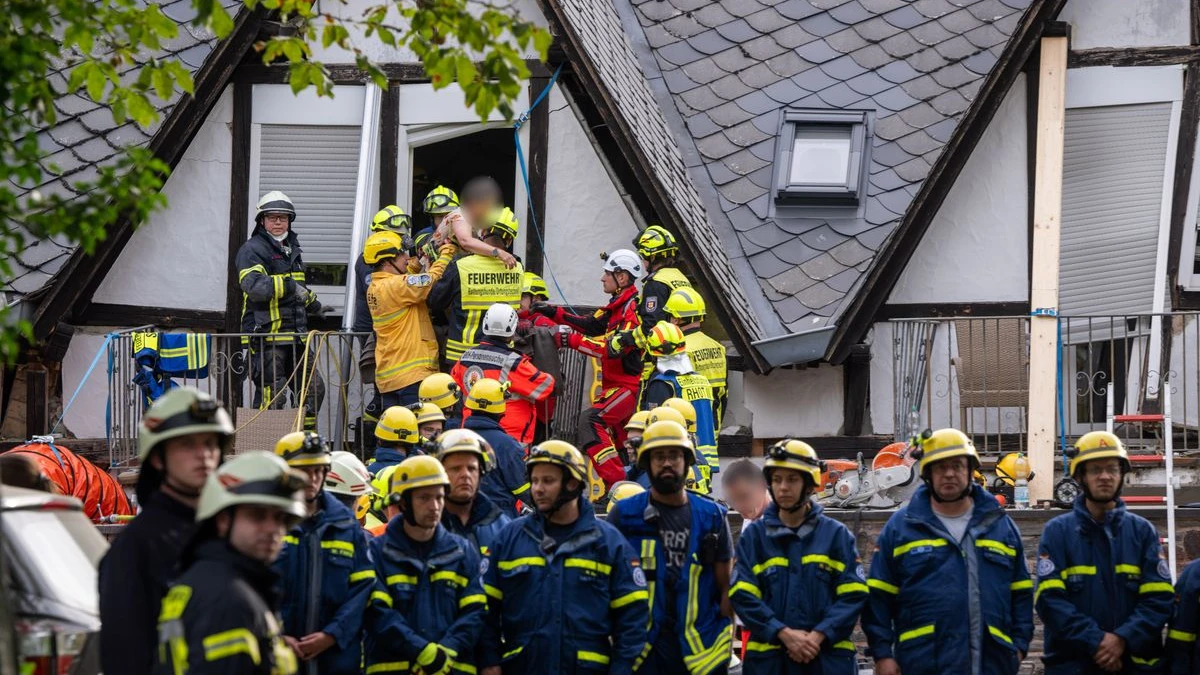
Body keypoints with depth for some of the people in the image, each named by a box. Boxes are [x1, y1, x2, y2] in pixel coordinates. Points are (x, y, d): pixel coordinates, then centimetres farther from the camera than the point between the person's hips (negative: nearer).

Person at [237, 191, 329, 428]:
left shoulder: (290, 249, 21)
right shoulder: (251, 250, -8)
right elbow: (254, 286, -26)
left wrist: (315, 306, 49)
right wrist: (289, 285, -31)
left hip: (294, 337, 9)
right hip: (266, 336, -9)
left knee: (314, 388, 10)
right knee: (271, 396, -12)